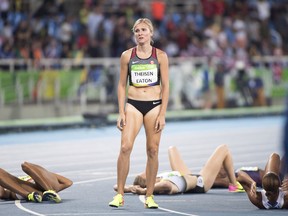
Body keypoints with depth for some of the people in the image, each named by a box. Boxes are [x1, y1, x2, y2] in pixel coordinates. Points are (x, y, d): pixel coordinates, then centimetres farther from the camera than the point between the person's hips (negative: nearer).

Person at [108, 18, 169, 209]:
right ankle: (120, 195, -9)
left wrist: (162, 114, -5)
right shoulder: (127, 56, 5)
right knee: (125, 147, -14)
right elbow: (122, 85, 8)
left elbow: (165, 86, 2)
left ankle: (149, 196, 8)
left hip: (154, 105, 0)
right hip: (133, 105, 0)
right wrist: (121, 113, 0)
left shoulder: (160, 56, 2)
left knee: (153, 150, 0)